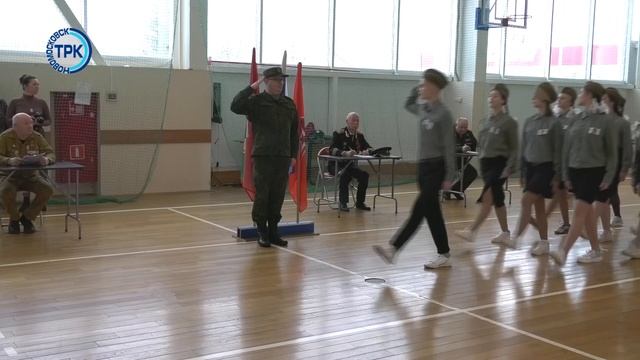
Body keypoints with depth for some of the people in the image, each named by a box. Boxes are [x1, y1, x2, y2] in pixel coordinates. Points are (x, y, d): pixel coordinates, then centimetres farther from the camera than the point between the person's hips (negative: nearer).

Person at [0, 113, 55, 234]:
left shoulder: (37, 137, -2)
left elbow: (50, 153, -3)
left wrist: (47, 159, -28)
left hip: (31, 175, 3)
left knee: (48, 189, -23)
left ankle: (27, 217, 1)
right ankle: (14, 219, -2)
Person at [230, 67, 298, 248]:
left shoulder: (289, 104, 13)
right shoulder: (256, 101, -1)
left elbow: (294, 132, 15)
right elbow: (235, 106, -19)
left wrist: (293, 155, 9)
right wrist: (252, 87, -17)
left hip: (283, 157, 4)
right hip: (262, 156, -4)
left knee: (278, 196, 7)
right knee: (262, 195, -1)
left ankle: (273, 231, 17)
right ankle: (262, 233, 9)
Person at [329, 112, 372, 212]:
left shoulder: (359, 135, 8)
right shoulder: (339, 134, -10)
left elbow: (369, 148, 6)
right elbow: (332, 150, -22)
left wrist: (366, 152, -20)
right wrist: (345, 153, -39)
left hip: (351, 164, 5)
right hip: (336, 165, -5)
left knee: (364, 175, -20)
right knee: (345, 174, -35)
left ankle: (360, 202, -6)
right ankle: (343, 203, -26)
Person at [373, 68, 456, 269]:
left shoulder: (443, 114, -11)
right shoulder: (423, 110, 10)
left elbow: (449, 147, -12)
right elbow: (408, 105, 33)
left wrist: (449, 176, -14)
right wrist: (415, 91, 16)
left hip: (436, 167, -8)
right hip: (423, 165, 8)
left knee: (418, 211, -7)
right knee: (432, 213, 9)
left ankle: (393, 249, -8)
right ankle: (444, 255, 16)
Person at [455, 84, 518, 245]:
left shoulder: (509, 122, -7)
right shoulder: (488, 120, 11)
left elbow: (514, 149, -7)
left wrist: (509, 169, -14)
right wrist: (481, 161, 12)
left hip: (499, 164, -7)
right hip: (486, 163, 7)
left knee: (487, 199, -12)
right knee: (497, 200, 12)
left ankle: (471, 231, -13)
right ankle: (505, 232, 23)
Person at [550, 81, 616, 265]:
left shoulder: (605, 121, -7)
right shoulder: (577, 119, 7)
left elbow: (612, 152, -4)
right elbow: (567, 148, 10)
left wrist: (608, 177, -8)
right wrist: (565, 174, 8)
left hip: (594, 172, -6)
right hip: (575, 170, 6)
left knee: (579, 212, -11)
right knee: (587, 212, 12)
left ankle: (563, 252, -15)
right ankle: (595, 251, 23)